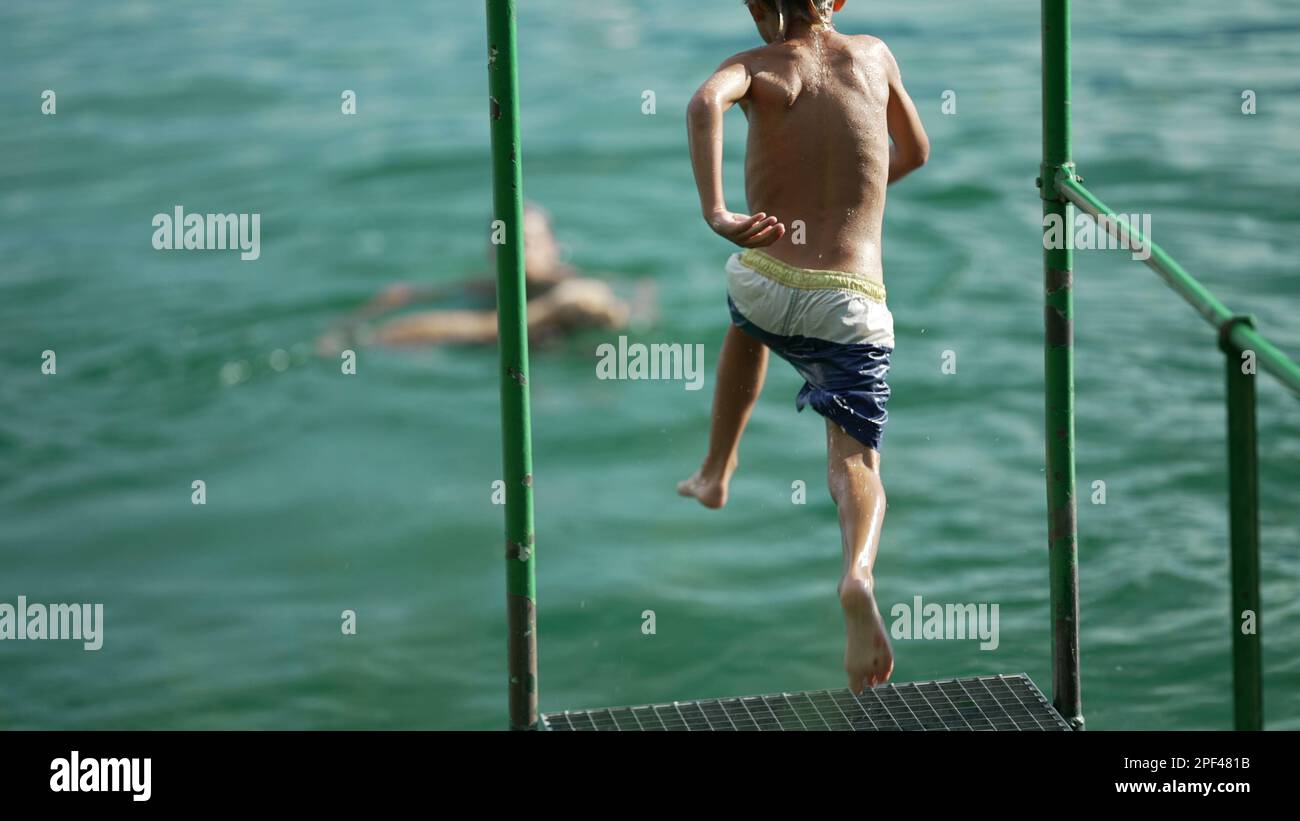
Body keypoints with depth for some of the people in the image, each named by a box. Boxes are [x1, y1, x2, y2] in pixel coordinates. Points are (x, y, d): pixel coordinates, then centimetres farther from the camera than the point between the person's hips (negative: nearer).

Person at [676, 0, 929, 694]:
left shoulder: (756, 65, 2)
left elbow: (705, 101, -23)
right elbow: (915, 152, 26)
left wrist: (717, 216, -33)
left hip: (766, 287, 1)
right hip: (852, 304, -1)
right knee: (856, 460, -2)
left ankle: (714, 474, 47)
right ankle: (857, 574, -34)